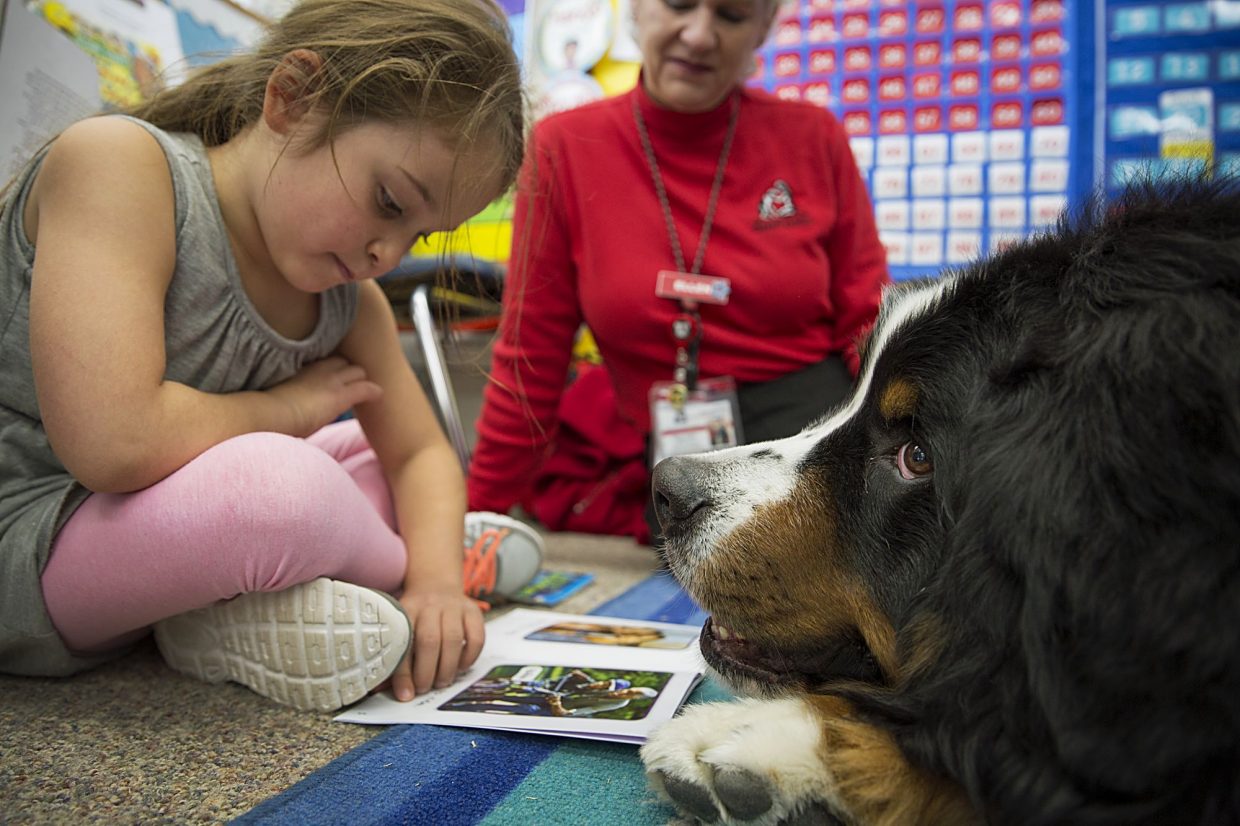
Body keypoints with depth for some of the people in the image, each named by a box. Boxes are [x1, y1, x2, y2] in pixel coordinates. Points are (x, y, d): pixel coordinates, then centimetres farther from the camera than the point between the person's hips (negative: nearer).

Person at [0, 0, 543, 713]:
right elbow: (114, 448, -35)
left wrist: (435, 581, -15)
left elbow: (421, 450, 5)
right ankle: (388, 565, -2)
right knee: (280, 484, -34)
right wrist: (286, 406, -17)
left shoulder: (349, 299, -1)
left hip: (184, 522, 8)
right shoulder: (118, 161, -23)